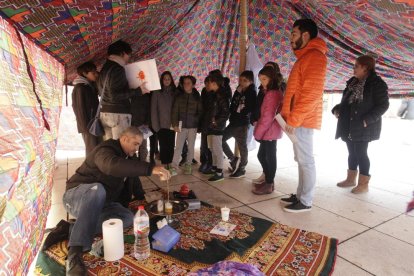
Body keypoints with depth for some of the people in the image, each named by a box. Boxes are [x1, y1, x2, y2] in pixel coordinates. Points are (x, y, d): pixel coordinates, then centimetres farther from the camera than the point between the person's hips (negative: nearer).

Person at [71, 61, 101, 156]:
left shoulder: (91, 86, 15)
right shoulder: (79, 88, -11)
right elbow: (80, 109, -14)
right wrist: (86, 127, -15)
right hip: (88, 126, -8)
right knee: (92, 151, -5)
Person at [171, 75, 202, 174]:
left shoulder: (197, 97, 2)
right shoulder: (179, 96, 3)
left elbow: (200, 112, 5)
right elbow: (174, 111, 1)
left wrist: (197, 123, -6)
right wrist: (175, 124, -7)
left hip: (193, 126, 0)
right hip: (181, 126, 0)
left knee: (191, 147, 8)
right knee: (178, 146, -1)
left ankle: (188, 165, 20)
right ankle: (174, 166, 6)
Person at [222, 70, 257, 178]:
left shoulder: (252, 93, -4)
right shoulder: (238, 92, 13)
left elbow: (252, 108, -11)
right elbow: (232, 106, 11)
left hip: (243, 124, -7)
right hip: (233, 122, 7)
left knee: (242, 146, 2)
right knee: (221, 139, 7)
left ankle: (242, 169, 16)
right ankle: (233, 159, 21)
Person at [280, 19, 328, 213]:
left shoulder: (314, 56, -10)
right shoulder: (304, 57, 22)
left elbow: (311, 93, -19)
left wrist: (294, 118, -19)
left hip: (302, 120, -10)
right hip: (297, 120, 10)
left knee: (306, 160, -3)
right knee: (301, 160, 13)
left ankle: (305, 202, 8)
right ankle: (300, 195, 24)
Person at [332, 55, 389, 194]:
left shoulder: (377, 83, -9)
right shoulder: (353, 82, 12)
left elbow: (383, 105, -12)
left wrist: (367, 120, -21)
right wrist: (337, 109, 1)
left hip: (363, 127, -7)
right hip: (348, 126, 7)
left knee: (361, 153, -3)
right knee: (352, 152, 14)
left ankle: (363, 184, 10)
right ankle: (351, 179, 26)